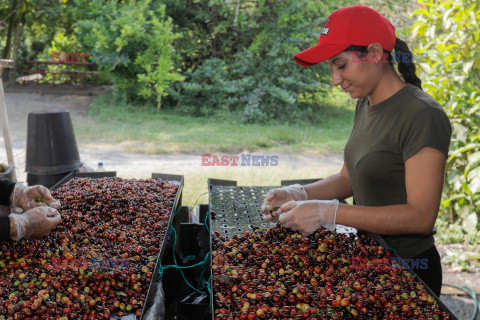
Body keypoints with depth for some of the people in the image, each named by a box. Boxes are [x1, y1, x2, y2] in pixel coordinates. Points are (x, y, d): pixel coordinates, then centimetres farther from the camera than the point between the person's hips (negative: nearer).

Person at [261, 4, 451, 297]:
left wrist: (327, 212, -28)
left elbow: (421, 216, -25)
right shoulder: (366, 105, 5)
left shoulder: (423, 116, -21)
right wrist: (299, 195, -7)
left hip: (407, 270, -7)